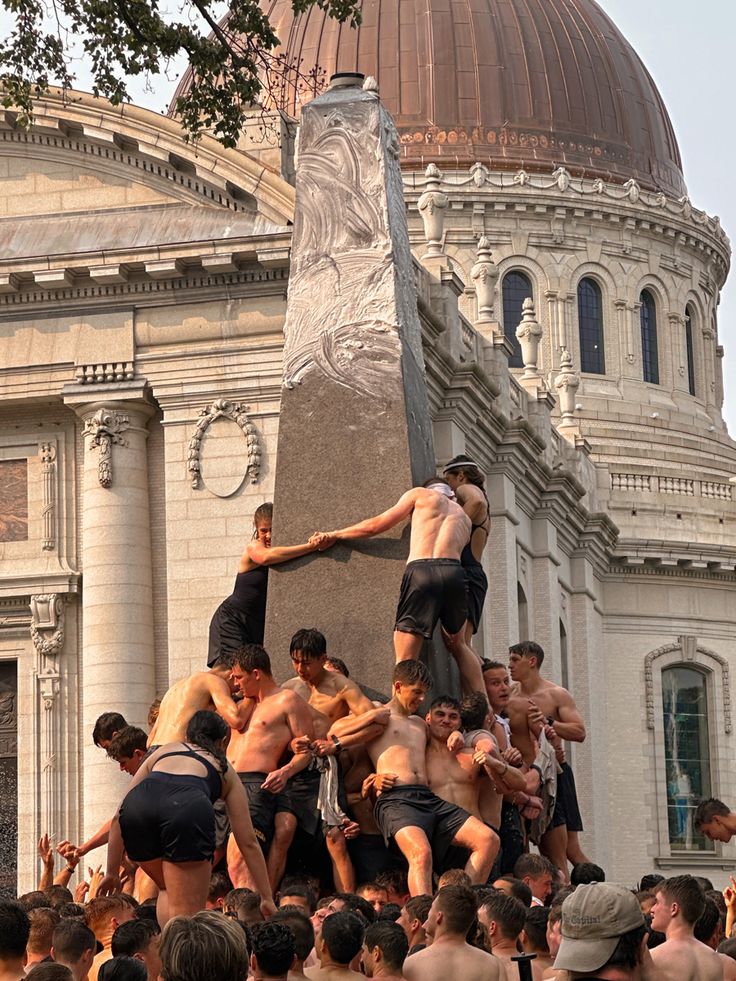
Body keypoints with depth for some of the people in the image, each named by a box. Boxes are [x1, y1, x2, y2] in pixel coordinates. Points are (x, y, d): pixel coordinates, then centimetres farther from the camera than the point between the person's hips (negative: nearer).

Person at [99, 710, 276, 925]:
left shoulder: (163, 751, 39)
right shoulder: (225, 771, 34)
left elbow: (119, 817, 34)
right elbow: (248, 842, 30)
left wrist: (112, 873, 38)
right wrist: (267, 898, 33)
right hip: (187, 809, -3)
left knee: (168, 891, 27)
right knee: (186, 916, 2)